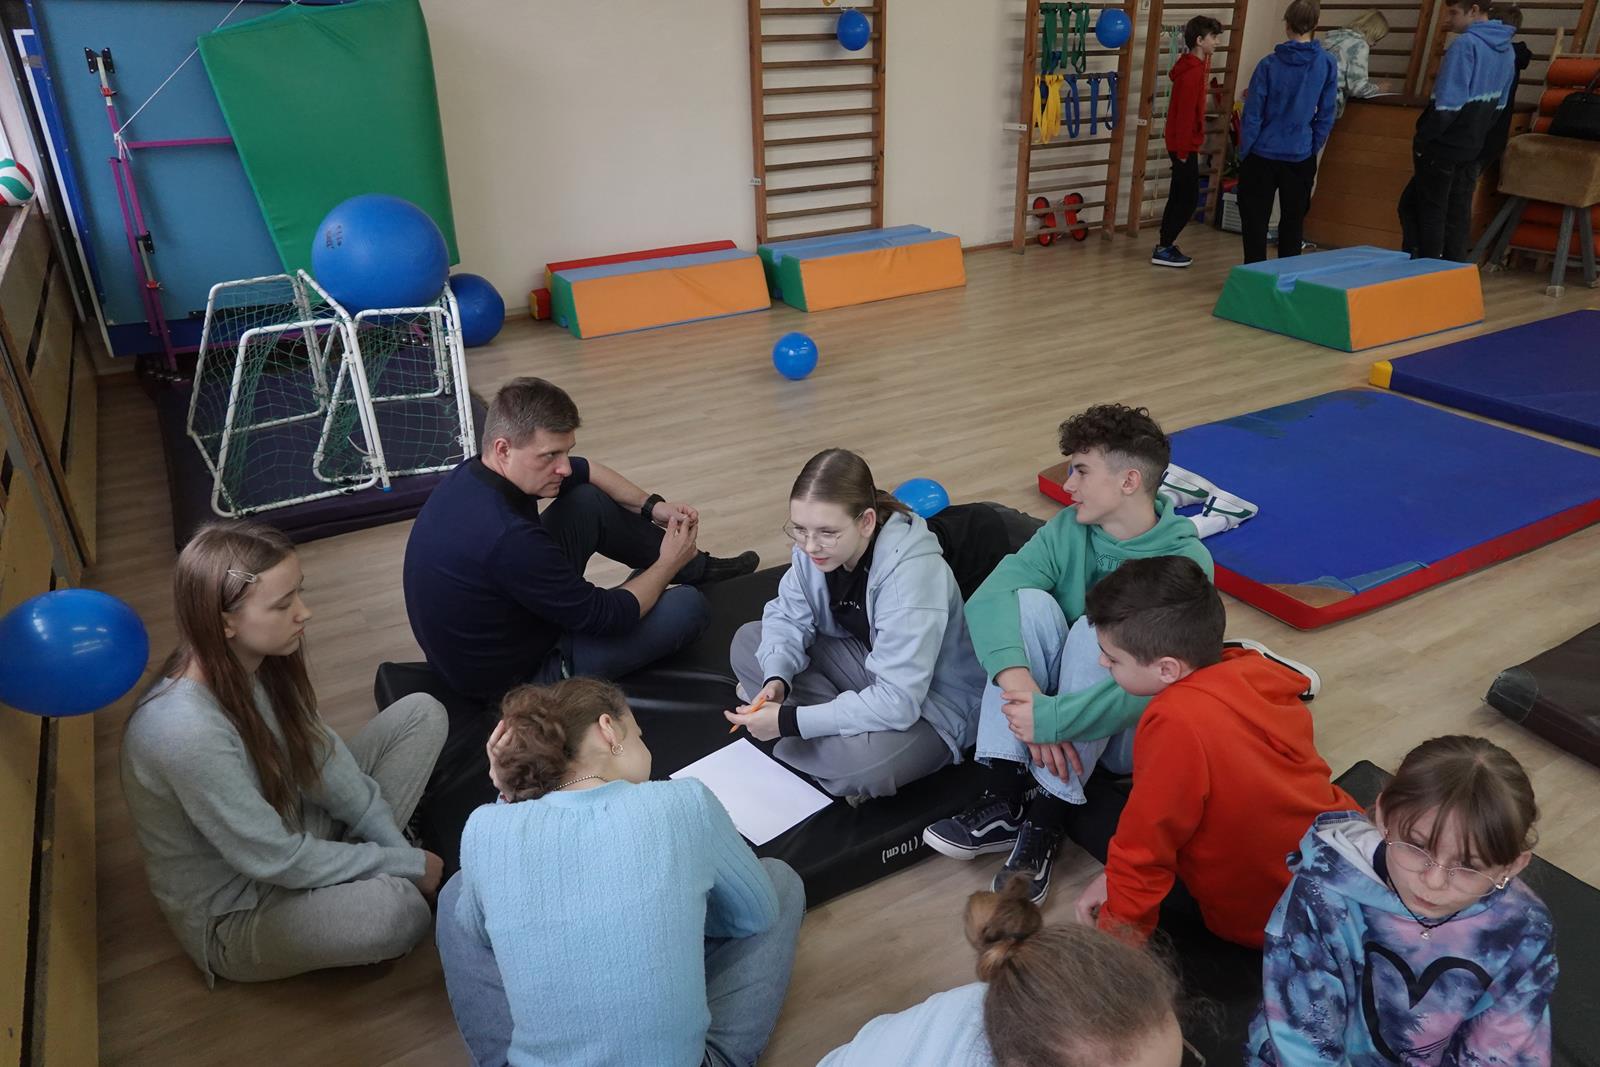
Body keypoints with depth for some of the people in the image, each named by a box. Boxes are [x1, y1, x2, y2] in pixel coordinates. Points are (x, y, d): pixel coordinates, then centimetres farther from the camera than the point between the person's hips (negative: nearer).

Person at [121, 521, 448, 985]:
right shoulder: (186, 732, -36)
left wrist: (392, 845, -8)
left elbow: (320, 753, 0)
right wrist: (406, 864, -17)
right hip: (232, 915, -7)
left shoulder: (254, 662, -13)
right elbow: (278, 861, -27)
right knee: (399, 910, -36)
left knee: (421, 715, -2)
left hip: (293, 832, 8)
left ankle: (365, 868, -1)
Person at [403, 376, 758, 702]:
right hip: (516, 677, -8)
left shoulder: (475, 473, -10)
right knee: (687, 606, -6)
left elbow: (586, 471, 9)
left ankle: (697, 567, 25)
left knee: (589, 501, 6)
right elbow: (607, 617, -25)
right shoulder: (507, 538, -37)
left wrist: (652, 506, 0)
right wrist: (668, 563, -9)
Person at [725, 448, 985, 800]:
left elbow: (897, 703, -36)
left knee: (865, 761, -38)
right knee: (748, 641, -2)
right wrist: (776, 680, -24)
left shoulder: (912, 573, -35)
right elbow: (788, 617, -2)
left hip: (929, 703, -7)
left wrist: (788, 721, -35)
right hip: (866, 665, 7)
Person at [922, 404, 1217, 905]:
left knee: (1095, 630, -32)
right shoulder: (1068, 530, -7)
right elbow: (989, 596, -23)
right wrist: (1019, 683, -40)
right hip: (1046, 710, 4)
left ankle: (1046, 825, -28)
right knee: (1030, 601, -24)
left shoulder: (1186, 562, -19)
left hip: (1132, 732, -4)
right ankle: (1002, 802, -26)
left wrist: (1050, 719, -40)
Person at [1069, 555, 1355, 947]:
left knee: (1091, 807, 5)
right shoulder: (1253, 672, -10)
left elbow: (1144, 844, -22)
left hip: (1264, 921, -7)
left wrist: (1115, 937, -7)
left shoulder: (1177, 721, -34)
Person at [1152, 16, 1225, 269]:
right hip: (1184, 145, -10)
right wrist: (1183, 151, -19)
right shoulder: (1192, 72, -18)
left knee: (1180, 198, 13)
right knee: (1188, 199, -5)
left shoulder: (1195, 65, 13)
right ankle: (1163, 249, 0)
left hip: (1185, 144, 10)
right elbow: (1185, 115, -20)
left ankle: (1165, 245, 19)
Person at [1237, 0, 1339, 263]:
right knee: (1293, 220, 13)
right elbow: (1326, 115, 1)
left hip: (1263, 154, -2)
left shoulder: (1269, 64, -10)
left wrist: (1244, 153, 1)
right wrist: (1313, 148, 13)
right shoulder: (1328, 65, -4)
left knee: (1255, 219, 7)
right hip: (1301, 157, 2)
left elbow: (1252, 115, -9)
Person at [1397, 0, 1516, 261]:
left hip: (1442, 147, -8)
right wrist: (1476, 134, 18)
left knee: (1430, 213, 2)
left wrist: (1421, 138, -13)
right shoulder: (1507, 49, 10)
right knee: (1458, 215, 12)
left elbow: (1445, 105, -24)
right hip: (1472, 149, 8)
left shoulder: (1465, 45, -18)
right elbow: (1499, 106, 14)